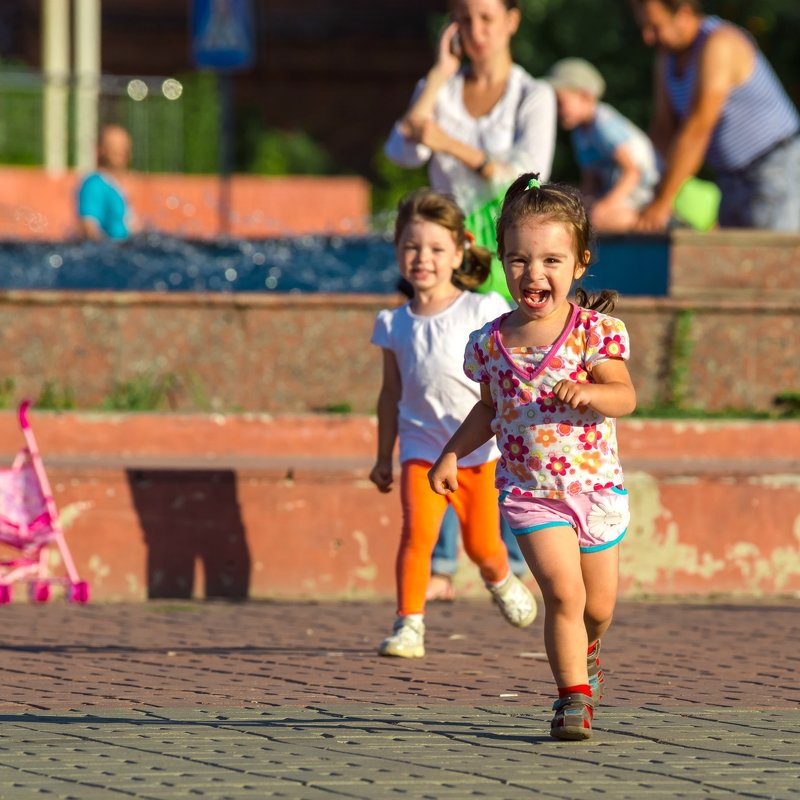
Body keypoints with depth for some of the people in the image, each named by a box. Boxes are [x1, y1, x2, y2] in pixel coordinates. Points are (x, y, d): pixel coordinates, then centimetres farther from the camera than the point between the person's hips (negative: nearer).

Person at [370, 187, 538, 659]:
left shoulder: (482, 311, -5)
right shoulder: (395, 324, 4)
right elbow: (391, 393, 13)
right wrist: (384, 457, 14)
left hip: (478, 447, -1)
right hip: (421, 446, 1)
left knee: (482, 544, 7)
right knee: (417, 530, -19)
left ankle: (501, 581, 41)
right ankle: (410, 624, -13)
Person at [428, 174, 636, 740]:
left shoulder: (594, 331, -9)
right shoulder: (492, 343, -1)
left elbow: (625, 396, -21)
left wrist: (587, 394, -40)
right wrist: (452, 454, 7)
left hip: (596, 487, 0)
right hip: (530, 494, 0)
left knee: (598, 607, 13)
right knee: (564, 593, -18)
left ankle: (584, 651, 48)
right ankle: (574, 697, -7)